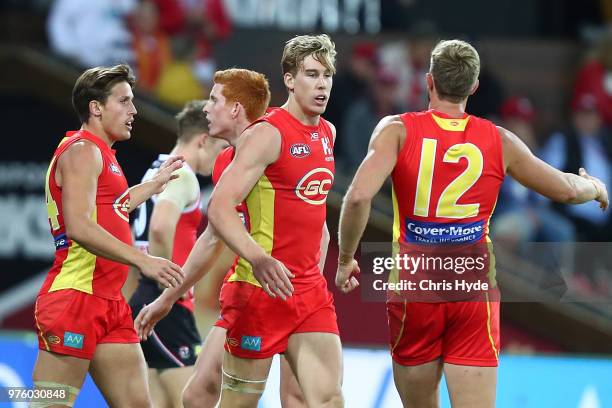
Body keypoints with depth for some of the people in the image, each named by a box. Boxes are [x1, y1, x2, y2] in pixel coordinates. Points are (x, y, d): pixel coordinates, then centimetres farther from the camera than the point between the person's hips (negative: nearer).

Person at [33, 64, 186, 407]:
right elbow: (79, 227, -22)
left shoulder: (100, 155, 21)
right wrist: (142, 260, -27)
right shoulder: (82, 151, -9)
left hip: (108, 302, 10)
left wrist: (156, 183, 47)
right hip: (75, 298, -10)